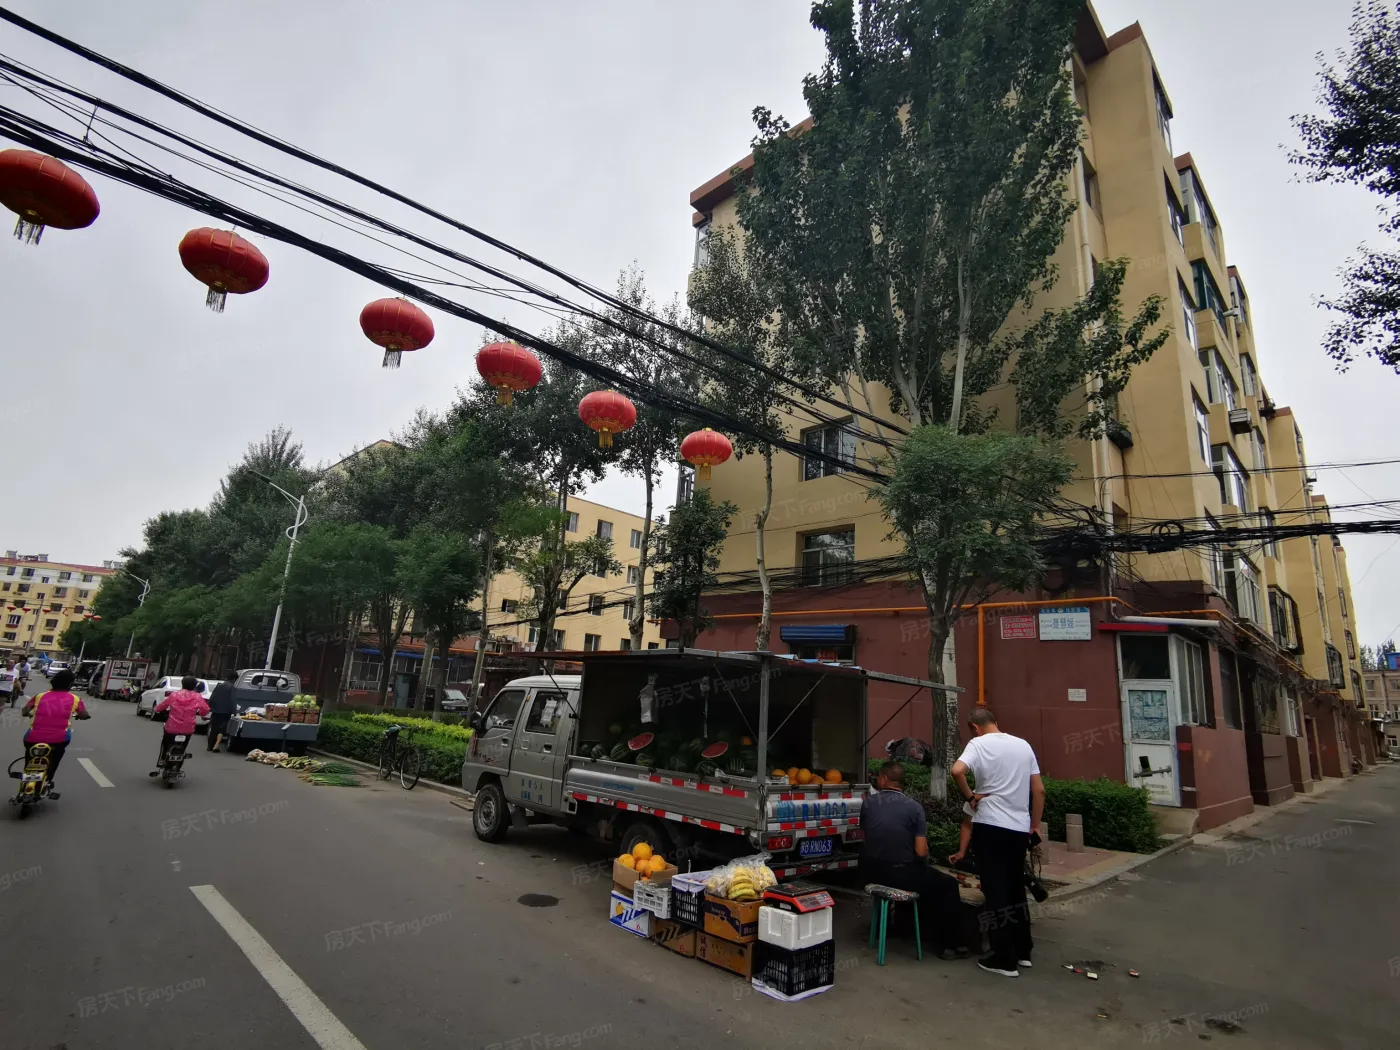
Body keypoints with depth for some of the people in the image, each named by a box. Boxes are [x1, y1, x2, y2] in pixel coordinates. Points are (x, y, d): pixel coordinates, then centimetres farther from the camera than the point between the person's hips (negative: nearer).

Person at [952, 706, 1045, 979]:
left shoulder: (979, 744, -6)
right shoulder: (1023, 745, 9)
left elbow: (957, 771, -24)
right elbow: (1039, 790, 10)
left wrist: (970, 796, -7)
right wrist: (1034, 827, 18)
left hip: (990, 826, -5)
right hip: (1020, 828, 6)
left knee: (996, 892, 3)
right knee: (1016, 889, 20)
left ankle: (1005, 959, 8)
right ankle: (1023, 951, 29)